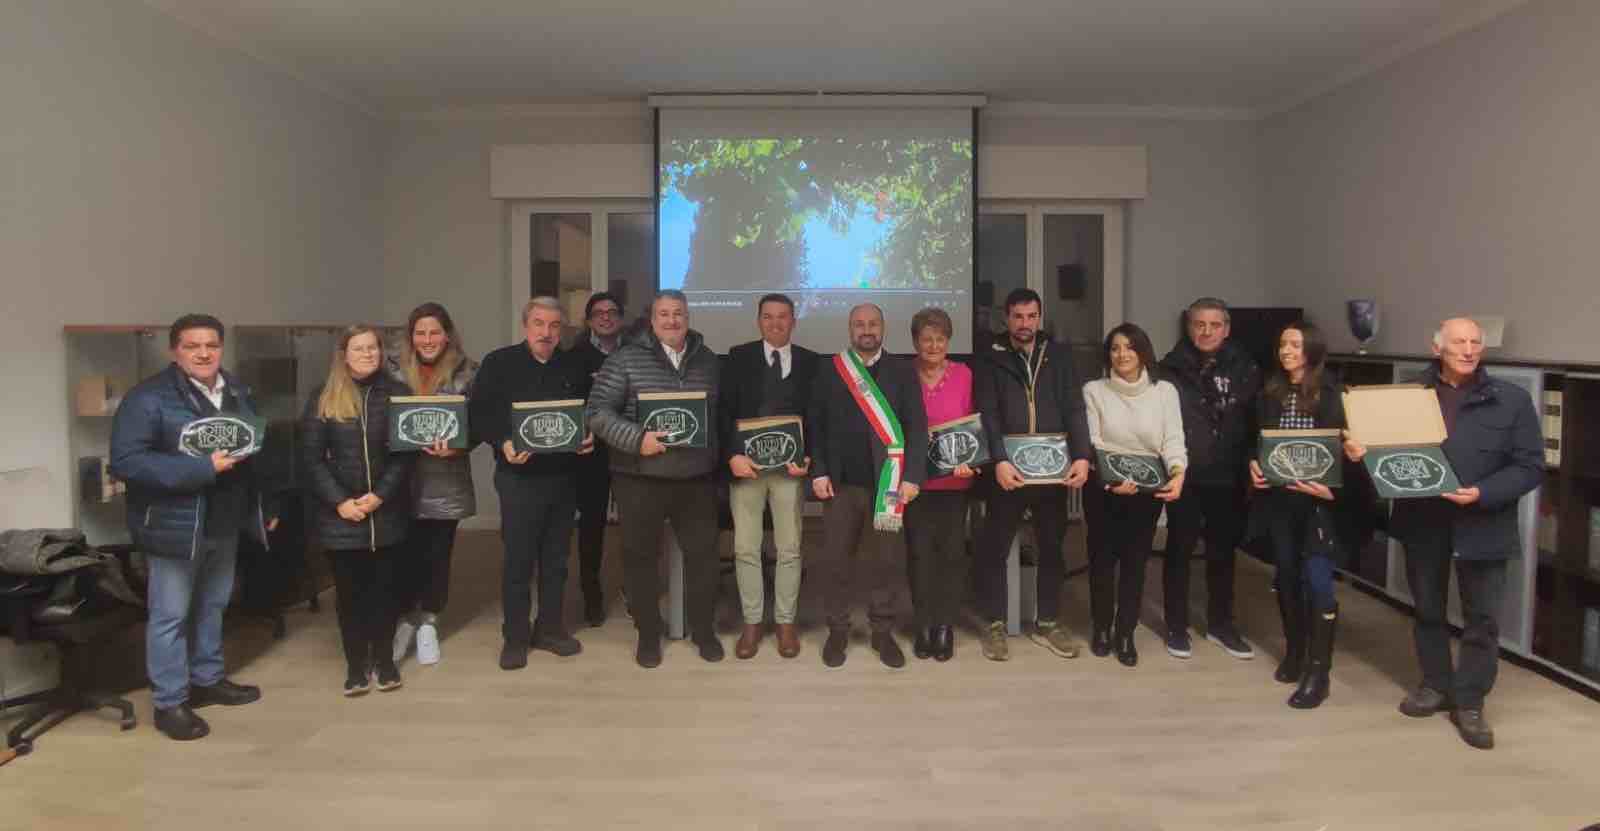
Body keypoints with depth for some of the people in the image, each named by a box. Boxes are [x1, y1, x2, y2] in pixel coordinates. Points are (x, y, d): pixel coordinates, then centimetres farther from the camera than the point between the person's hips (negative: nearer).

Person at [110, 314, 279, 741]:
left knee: (213, 605, 19)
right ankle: (169, 703, 14)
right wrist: (202, 468, -27)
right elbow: (126, 462, -23)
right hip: (175, 524, -7)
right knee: (171, 615, 3)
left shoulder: (238, 392, 8)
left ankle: (208, 679, 35)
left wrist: (266, 507, 16)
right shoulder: (148, 398, -15)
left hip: (226, 522, 7)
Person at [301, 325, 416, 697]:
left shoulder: (398, 394, 2)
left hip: (387, 511, 0)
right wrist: (339, 501, -11)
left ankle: (384, 659, 22)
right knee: (349, 590, 7)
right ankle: (356, 664, 19)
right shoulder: (324, 397, 2)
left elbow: (406, 453, -3)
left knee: (383, 587, 8)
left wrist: (380, 496, -13)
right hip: (340, 514, 0)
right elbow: (311, 456, -2)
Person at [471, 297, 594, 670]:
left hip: (564, 476, 4)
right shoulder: (499, 363, -3)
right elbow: (478, 414, -6)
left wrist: (589, 436, -5)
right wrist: (503, 443, -21)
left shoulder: (573, 366, 9)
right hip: (519, 476, -4)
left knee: (556, 556, 12)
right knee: (518, 559, 1)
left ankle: (550, 628, 25)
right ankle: (514, 637, 14)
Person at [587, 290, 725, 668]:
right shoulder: (626, 359, -4)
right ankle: (648, 634, 24)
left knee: (703, 553, 8)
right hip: (641, 478, -2)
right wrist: (636, 439, -19)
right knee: (641, 556, 8)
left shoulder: (708, 360, 7)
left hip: (697, 477, 2)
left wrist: (720, 455, 2)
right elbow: (598, 411, -9)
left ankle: (703, 629, 26)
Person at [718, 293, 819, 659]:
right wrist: (732, 455, -14)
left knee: (789, 548, 7)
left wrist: (808, 457, -11)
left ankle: (786, 622, 19)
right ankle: (752, 622, 17)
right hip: (745, 463, 0)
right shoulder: (739, 357, 4)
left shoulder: (810, 362, 5)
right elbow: (724, 410, -2)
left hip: (789, 465, 0)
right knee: (745, 548, 5)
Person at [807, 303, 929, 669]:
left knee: (884, 561, 6)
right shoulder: (829, 370, 6)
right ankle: (837, 631, 17)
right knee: (833, 561, 3)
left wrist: (913, 476, -8)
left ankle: (882, 632, 19)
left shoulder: (902, 371, 5)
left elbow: (917, 427, 1)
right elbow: (815, 425, 4)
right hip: (840, 483, 0)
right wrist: (818, 472, -5)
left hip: (886, 483, 0)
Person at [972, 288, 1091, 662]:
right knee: (994, 548, 3)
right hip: (1009, 469, -2)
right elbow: (988, 415, -8)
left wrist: (1081, 456, -13)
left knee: (1052, 546, 11)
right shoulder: (991, 360, 2)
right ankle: (994, 624, 16)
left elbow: (1074, 409, 1)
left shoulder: (1059, 356, 8)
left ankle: (1047, 622, 24)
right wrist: (1000, 461, -21)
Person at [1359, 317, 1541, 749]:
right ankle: (1436, 685, 32)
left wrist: (1482, 494, -19)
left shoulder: (1512, 399, -3)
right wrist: (1363, 451, -12)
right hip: (1423, 522, 2)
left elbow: (1530, 466, -5)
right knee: (1428, 610, 15)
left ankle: (1469, 703, 19)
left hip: (1482, 527, -2)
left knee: (1482, 618, 6)